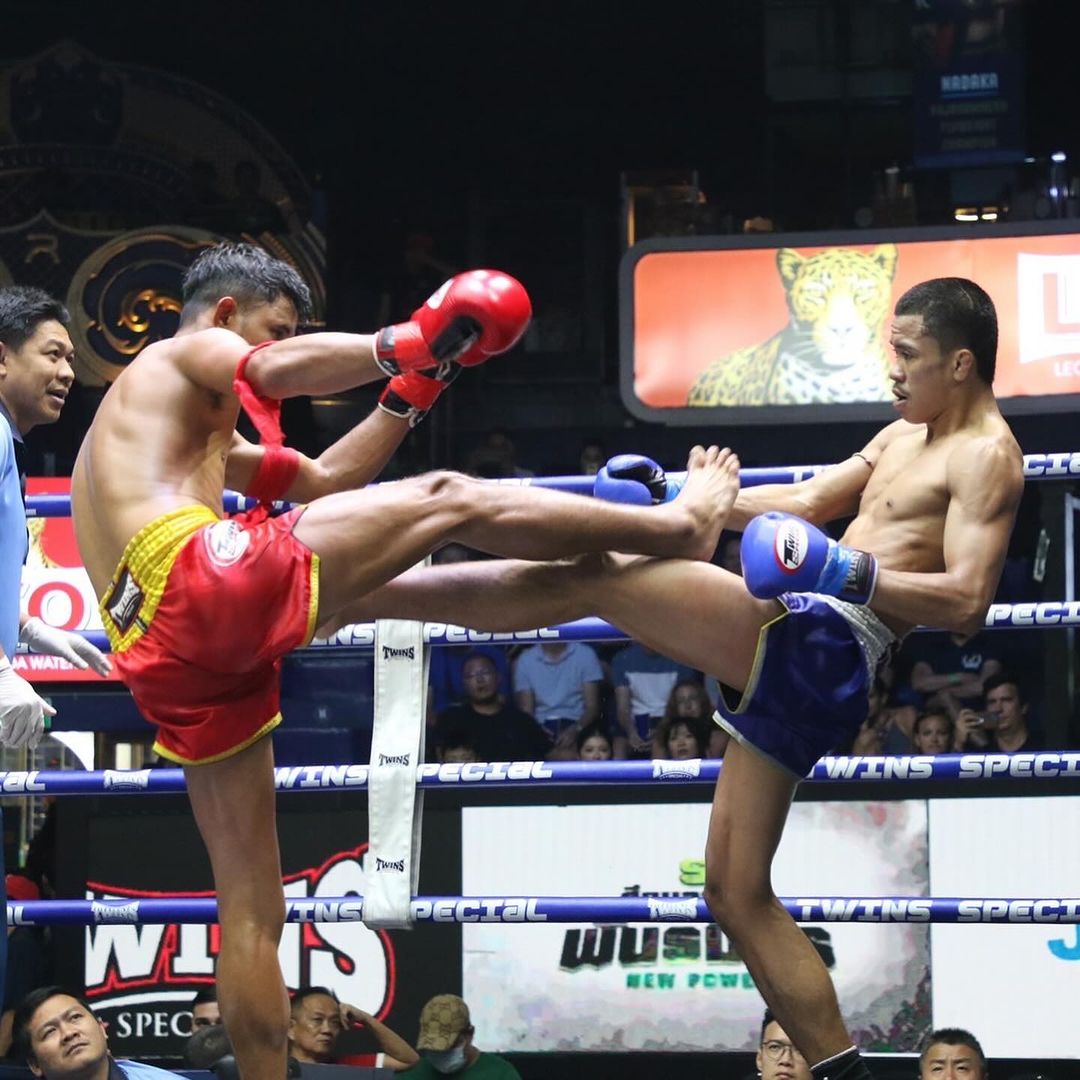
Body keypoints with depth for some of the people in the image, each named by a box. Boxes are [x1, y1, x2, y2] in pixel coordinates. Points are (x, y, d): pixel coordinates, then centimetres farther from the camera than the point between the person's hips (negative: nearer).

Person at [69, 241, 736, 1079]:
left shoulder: (192, 429, 41)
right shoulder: (186, 355, 15)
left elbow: (320, 482, 39)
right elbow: (272, 373, -10)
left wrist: (417, 386, 32)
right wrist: (402, 346, -2)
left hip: (168, 664, 9)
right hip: (209, 575, -9)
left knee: (251, 909, 12)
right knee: (448, 500, 1)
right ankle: (679, 525, 5)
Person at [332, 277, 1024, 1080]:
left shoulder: (987, 456, -5)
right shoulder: (906, 435, 25)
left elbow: (967, 603, -17)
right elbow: (808, 502, 32)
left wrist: (851, 576, -28)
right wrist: (680, 497, 25)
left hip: (822, 644, -10)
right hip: (794, 652, 10)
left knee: (583, 578, -14)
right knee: (737, 891, 10)